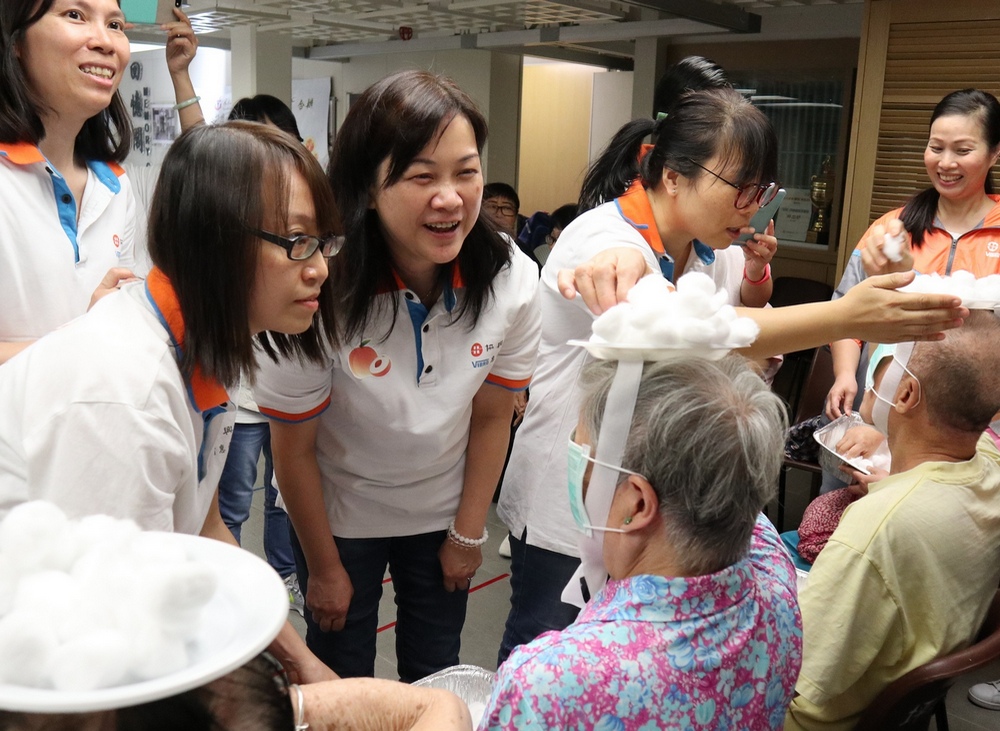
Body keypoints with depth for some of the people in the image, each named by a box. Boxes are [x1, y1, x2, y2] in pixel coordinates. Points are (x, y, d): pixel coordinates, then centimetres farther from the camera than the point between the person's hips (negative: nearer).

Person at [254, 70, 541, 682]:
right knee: (342, 684, 17)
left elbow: (492, 417, -6)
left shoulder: (513, 280, -22)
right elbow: (294, 451, -16)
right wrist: (324, 568, -5)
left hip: (444, 513, 3)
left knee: (434, 676, 20)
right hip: (340, 515, -2)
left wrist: (469, 533, 2)